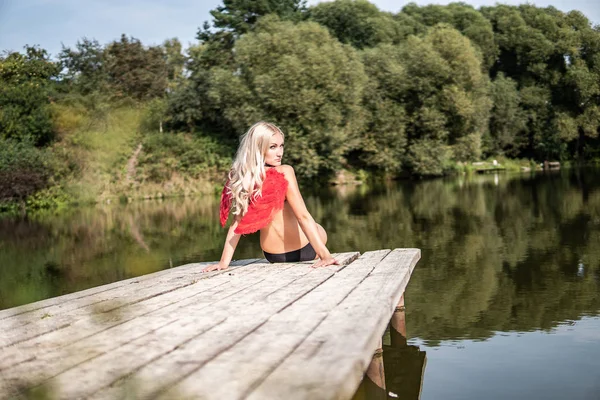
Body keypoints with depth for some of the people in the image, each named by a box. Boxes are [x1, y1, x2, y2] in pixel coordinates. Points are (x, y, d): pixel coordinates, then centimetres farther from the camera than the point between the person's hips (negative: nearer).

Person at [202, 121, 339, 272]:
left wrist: (224, 261, -2)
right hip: (302, 250, -5)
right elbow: (303, 216, -26)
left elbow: (236, 224, -7)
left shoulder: (241, 179, -8)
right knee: (318, 230, 32)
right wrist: (325, 255, -26)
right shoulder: (284, 172, -23)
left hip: (272, 255, 5)